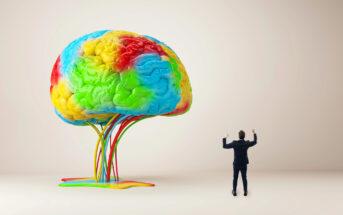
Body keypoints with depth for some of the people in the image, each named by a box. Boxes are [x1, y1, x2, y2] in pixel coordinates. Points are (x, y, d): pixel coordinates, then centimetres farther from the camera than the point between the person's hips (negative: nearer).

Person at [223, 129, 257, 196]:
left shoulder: (234, 143, -17)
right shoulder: (247, 143, -10)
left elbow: (224, 146, -8)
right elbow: (255, 142, 11)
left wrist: (225, 138, 4)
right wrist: (254, 134, 22)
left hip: (236, 164, -1)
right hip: (244, 164, 1)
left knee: (235, 178, 11)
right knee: (244, 178, 12)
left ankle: (234, 192, 18)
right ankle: (245, 192, 18)